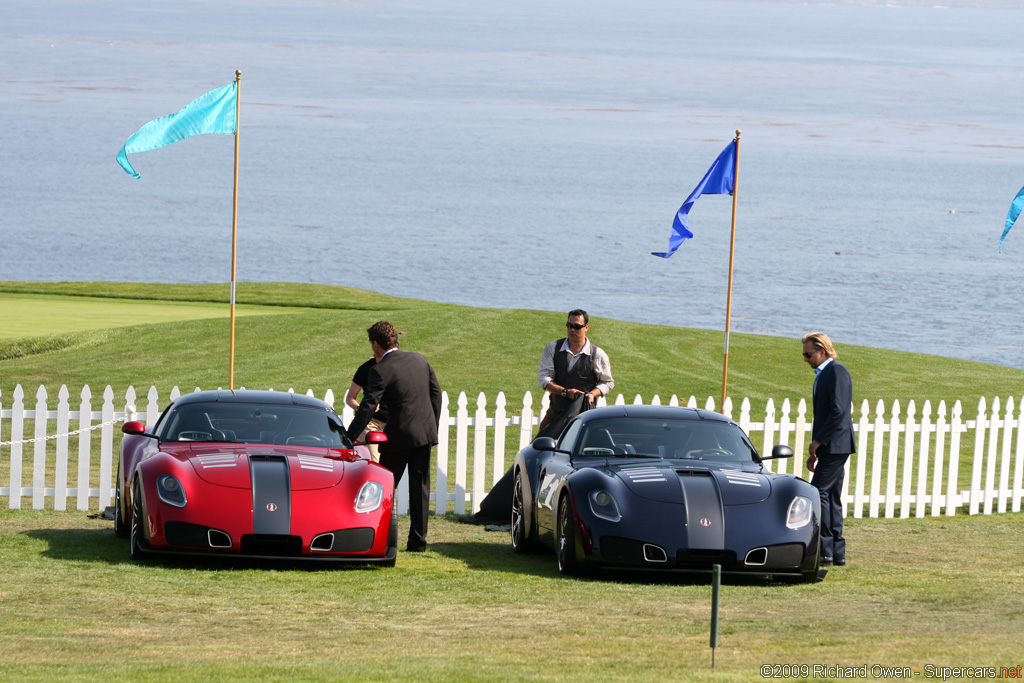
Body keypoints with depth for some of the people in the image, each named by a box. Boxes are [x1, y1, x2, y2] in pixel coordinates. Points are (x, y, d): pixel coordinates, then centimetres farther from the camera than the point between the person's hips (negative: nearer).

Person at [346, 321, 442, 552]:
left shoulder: (380, 371, -11)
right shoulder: (419, 360, 7)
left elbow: (367, 408, -16)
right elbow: (436, 393, 13)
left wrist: (349, 438, -14)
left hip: (399, 435, -5)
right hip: (425, 432, 5)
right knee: (420, 487, 8)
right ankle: (417, 540, 7)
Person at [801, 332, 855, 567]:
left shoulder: (836, 372, -11)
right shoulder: (822, 374, 20)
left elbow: (838, 411, -21)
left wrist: (818, 441, -17)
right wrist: (814, 452, 19)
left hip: (836, 444, -10)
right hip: (829, 447, 10)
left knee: (819, 493, -13)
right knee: (831, 497, 9)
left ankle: (825, 551, -13)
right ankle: (837, 552, 10)